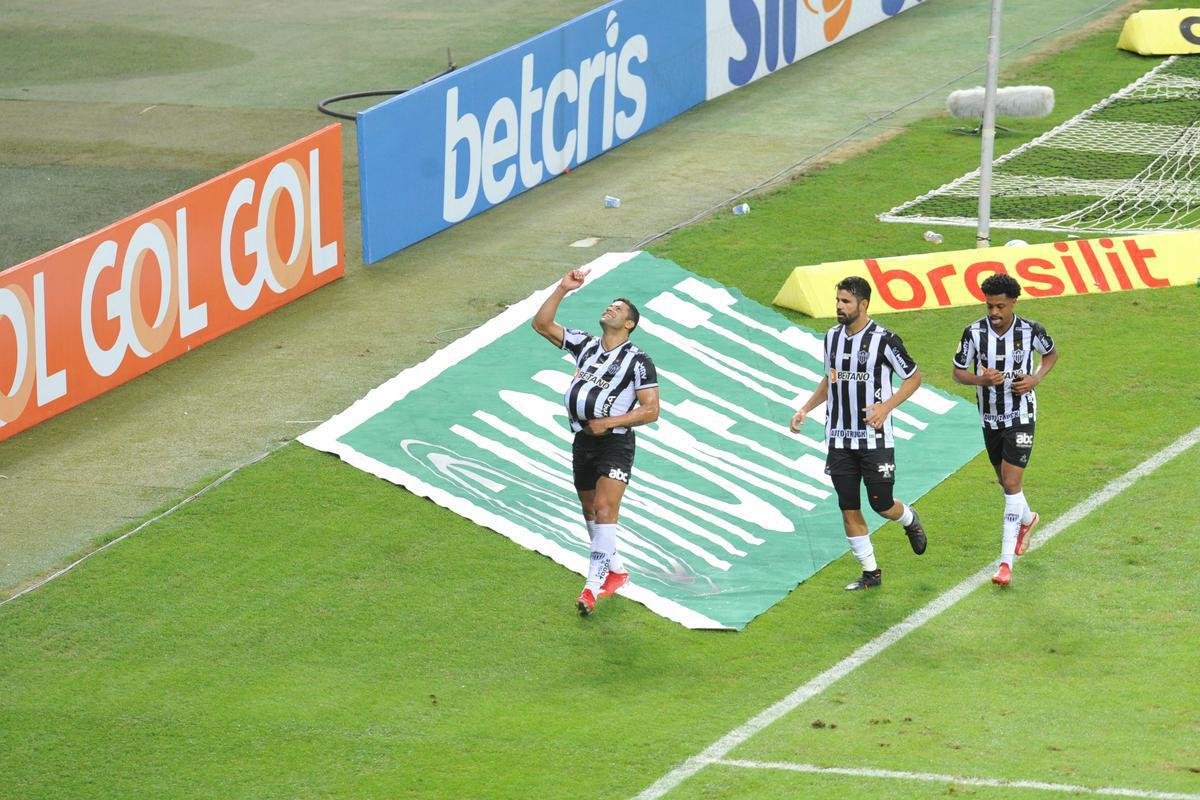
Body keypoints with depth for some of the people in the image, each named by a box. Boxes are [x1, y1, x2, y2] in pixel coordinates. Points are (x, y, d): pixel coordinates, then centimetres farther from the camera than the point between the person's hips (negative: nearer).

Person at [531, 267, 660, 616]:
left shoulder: (637, 361, -7)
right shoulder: (585, 345, 9)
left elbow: (650, 410, -9)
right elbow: (542, 324, 5)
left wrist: (609, 423, -17)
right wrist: (563, 289, -5)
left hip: (615, 442, -6)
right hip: (583, 440, 6)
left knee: (604, 509, -18)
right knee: (591, 512, 14)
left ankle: (593, 585, -21)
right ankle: (615, 570, 32)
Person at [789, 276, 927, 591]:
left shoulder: (883, 340, -13)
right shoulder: (832, 337, 6)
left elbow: (913, 378, -4)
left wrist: (886, 406, -17)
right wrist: (806, 409, 10)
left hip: (875, 439, -5)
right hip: (839, 440, 5)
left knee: (882, 504, -1)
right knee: (849, 509, 2)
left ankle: (910, 520, 35)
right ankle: (870, 573, 13)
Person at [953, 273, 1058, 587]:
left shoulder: (1031, 331, -12)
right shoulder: (974, 332, -10)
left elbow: (1051, 354, 9)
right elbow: (958, 371, 0)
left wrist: (1035, 378, -10)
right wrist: (981, 379, -22)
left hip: (1021, 417, -3)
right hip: (990, 417, 3)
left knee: (1012, 483, -13)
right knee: (1006, 481, 19)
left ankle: (1006, 561, -13)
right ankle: (1026, 520, 54)